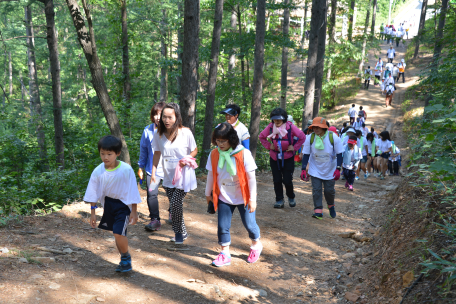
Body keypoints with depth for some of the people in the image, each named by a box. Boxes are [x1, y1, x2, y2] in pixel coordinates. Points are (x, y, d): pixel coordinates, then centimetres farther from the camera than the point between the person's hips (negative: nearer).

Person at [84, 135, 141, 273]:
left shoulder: (126, 170, -20)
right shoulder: (98, 171, -10)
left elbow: (132, 192, -12)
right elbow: (93, 193, 1)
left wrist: (134, 211, -9)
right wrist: (93, 212, 3)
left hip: (123, 204, -4)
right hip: (108, 204, 4)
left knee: (118, 233, -17)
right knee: (117, 234, 12)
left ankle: (126, 257, 8)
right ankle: (124, 260, 32)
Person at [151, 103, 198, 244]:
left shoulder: (186, 133, -11)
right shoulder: (160, 134, 0)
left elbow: (194, 150, 1)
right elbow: (157, 153, 9)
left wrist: (187, 159, -17)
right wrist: (153, 172, 5)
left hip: (184, 175, -4)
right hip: (168, 177, 5)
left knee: (176, 202, -14)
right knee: (173, 205, 10)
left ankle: (179, 232, 8)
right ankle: (182, 232, 28)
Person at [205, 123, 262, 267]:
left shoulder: (244, 154, -20)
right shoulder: (214, 154, -9)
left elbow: (251, 178, -14)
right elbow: (211, 175, 4)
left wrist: (252, 199, -12)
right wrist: (208, 194, 12)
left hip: (243, 198, -3)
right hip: (224, 197, 3)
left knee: (249, 224, 10)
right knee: (222, 226, 2)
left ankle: (256, 245, 38)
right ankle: (225, 254, 18)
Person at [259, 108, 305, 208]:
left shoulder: (290, 127, -13)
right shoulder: (270, 127, -6)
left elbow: (302, 137, -1)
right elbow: (261, 136, 11)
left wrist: (294, 147, -5)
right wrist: (268, 146, 0)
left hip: (288, 158, -2)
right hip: (274, 158, 3)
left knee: (287, 180, -2)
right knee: (277, 180, 6)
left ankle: (291, 197, 25)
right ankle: (279, 200, 19)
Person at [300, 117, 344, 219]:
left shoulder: (333, 138, -15)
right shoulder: (310, 138, -11)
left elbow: (339, 154, -8)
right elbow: (306, 155, -4)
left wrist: (338, 169, -16)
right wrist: (303, 169, -11)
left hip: (330, 171, -1)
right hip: (315, 170, 1)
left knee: (329, 190, 5)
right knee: (316, 190, -6)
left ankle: (331, 206, 34)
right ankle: (318, 211, 0)